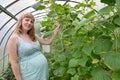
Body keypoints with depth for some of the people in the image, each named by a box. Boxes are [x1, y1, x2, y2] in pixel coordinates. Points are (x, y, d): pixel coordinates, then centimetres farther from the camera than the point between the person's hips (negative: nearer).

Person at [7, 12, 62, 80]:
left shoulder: (33, 36, 7)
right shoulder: (14, 38, -13)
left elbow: (47, 42, 17)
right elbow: (14, 62, -14)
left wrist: (56, 31, 9)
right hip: (30, 74, -7)